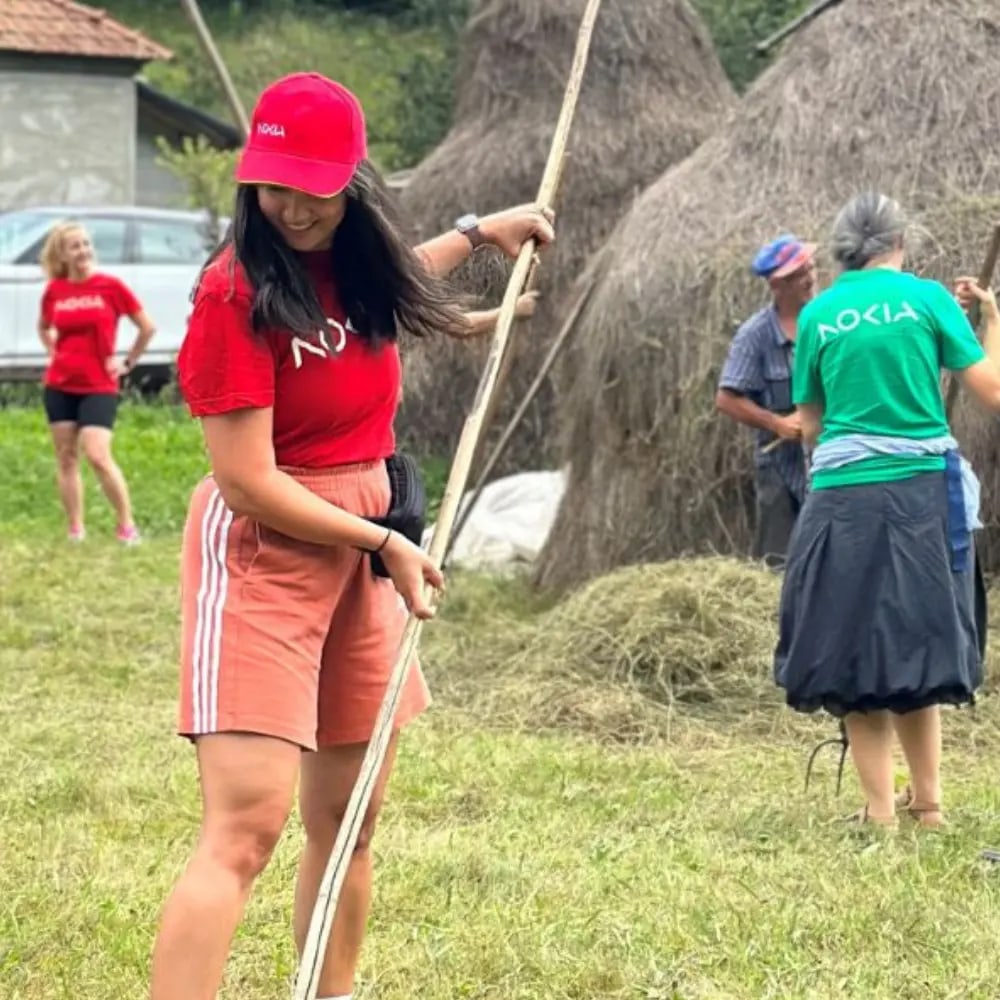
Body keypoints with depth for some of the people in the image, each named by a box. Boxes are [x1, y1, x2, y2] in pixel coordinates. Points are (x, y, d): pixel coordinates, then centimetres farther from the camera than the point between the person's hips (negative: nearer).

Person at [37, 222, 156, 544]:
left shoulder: (110, 286, -7)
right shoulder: (54, 290, 3)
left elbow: (148, 327, 0)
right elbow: (43, 328, 25)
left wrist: (127, 363, 0)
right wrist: (53, 353, 10)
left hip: (99, 387, -4)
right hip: (59, 386, 4)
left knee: (98, 456, -15)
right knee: (66, 458, 6)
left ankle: (127, 525, -5)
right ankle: (76, 530, 13)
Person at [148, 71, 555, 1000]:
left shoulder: (353, 261, 3)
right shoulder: (238, 291, -19)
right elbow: (248, 482, -19)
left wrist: (476, 232, 33)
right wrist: (388, 543, -12)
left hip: (362, 549, 8)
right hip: (261, 551, -8)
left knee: (349, 818, 14)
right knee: (245, 827, -19)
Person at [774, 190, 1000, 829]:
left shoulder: (818, 315, 5)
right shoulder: (926, 298, 0)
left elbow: (810, 424, 12)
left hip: (843, 500, 0)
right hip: (921, 493, 0)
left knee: (854, 654, 6)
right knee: (917, 646, 14)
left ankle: (881, 808, 3)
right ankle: (927, 800, 18)